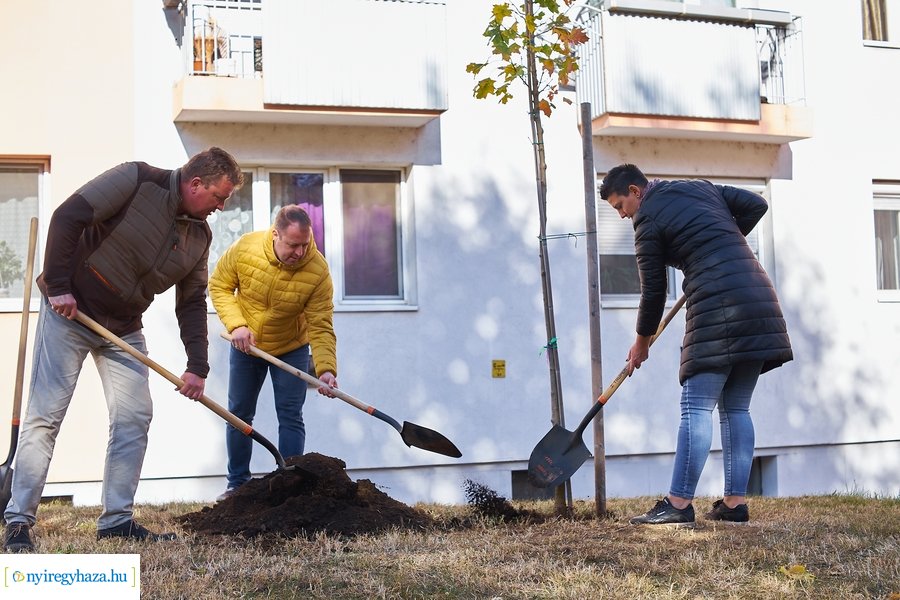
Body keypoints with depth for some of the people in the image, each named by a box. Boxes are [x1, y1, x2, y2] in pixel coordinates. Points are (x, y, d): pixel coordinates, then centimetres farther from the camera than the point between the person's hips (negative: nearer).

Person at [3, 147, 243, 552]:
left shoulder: (199, 236, 2)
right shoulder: (137, 181, -18)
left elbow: (192, 304, 6)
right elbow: (67, 218, -21)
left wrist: (198, 366, -1)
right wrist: (58, 287, -23)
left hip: (124, 330, 7)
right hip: (68, 311, -6)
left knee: (134, 418, 0)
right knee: (45, 415, -6)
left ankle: (117, 520, 8)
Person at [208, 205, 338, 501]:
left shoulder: (318, 270, -28)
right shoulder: (245, 248, -25)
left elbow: (321, 327, -28)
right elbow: (219, 286, -10)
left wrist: (326, 368, -41)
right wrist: (235, 324, -24)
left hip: (291, 349, -2)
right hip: (245, 345, 2)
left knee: (291, 417, -5)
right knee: (239, 414, 10)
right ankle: (237, 483, 24)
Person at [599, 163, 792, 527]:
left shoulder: (649, 220, 0)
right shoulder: (701, 188, 20)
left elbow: (653, 291, 2)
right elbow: (756, 205, 19)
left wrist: (641, 342, 16)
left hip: (718, 311, -8)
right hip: (759, 304, 8)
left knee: (697, 408, -7)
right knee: (736, 408, 9)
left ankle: (678, 503, -9)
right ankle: (735, 503, 8)